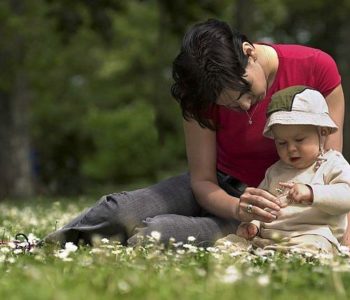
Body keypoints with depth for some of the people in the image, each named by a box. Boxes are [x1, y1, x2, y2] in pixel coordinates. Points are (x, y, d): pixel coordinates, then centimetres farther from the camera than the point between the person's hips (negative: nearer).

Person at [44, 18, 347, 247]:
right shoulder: (204, 96, -14)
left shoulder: (317, 68, -21)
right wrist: (238, 209, -34)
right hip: (220, 189, 3)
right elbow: (202, 180, -13)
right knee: (121, 209, -26)